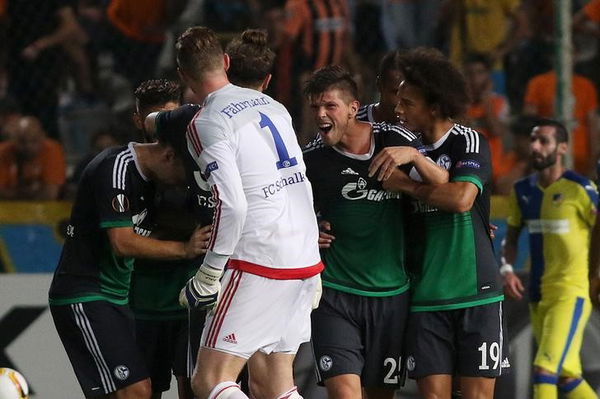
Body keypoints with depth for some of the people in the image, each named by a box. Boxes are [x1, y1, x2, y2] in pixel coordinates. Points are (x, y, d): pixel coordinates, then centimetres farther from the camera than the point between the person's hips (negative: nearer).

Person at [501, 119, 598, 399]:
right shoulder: (522, 190, 8)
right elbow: (512, 237, 18)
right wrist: (507, 269, 1)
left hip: (571, 294, -7)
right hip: (538, 295, 7)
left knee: (544, 371, -18)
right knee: (567, 376, 13)